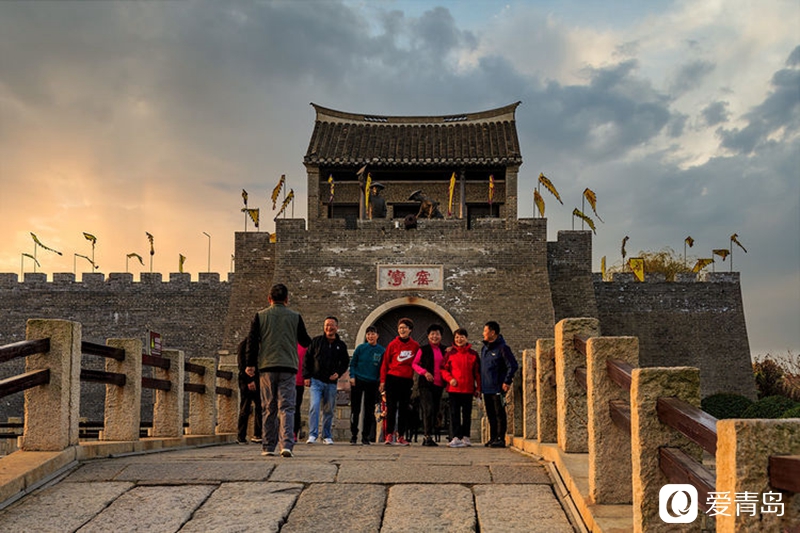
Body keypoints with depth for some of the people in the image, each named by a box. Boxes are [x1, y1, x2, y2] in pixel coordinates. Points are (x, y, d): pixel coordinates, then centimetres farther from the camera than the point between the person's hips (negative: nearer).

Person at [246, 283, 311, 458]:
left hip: (267, 367, 1)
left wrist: (250, 364, 5)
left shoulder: (260, 316, 4)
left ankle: (268, 447, 10)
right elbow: (305, 341, 11)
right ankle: (286, 445, -15)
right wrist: (311, 341, 34)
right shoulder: (295, 317, 3)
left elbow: (252, 340, 1)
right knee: (286, 407, -1)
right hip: (288, 367, -1)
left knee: (268, 409, 8)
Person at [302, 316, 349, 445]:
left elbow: (345, 362, 16)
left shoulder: (341, 345, 9)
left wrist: (338, 373, -2)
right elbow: (307, 359, 5)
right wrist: (306, 376, -2)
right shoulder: (316, 341, 4)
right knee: (314, 406, -16)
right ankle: (312, 435, -14)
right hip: (316, 380, -2)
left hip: (331, 382, 2)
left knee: (328, 410, 8)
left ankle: (327, 436, 19)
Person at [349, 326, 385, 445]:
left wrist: (381, 381, -3)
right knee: (355, 410, 1)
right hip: (357, 381, -1)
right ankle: (353, 435, 9)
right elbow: (352, 363, 4)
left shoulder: (382, 351, 1)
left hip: (372, 384, 1)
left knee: (369, 411, 5)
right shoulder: (360, 348, -1)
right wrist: (352, 376, -7)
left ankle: (366, 436, 12)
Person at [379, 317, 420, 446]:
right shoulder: (393, 345, 0)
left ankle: (400, 436, 8)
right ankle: (389, 435, 0)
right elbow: (385, 363, 2)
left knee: (404, 409, 4)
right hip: (393, 379, -2)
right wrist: (383, 381, -2)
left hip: (407, 381, 2)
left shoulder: (415, 346, 5)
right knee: (391, 407, -3)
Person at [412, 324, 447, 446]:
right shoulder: (423, 350, 2)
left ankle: (427, 437, 14)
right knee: (428, 409, -15)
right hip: (426, 384, -5)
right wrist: (424, 372, -11)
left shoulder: (445, 350, 12)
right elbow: (414, 364, 3)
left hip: (439, 384, 5)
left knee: (435, 411, 7)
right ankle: (428, 436, -15)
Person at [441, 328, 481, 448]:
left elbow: (477, 372, 8)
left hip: (468, 389, 1)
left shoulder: (473, 354, 6)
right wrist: (450, 379, -11)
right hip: (454, 389, -1)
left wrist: (478, 388, 3)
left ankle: (465, 437, 15)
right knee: (454, 413, -3)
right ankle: (456, 437, -3)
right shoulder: (450, 353, 5)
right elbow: (444, 369, 7)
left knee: (467, 414, 8)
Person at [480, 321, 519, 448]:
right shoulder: (484, 349, 15)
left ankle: (500, 439, 0)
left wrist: (507, 382, -15)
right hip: (487, 388, 8)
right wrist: (481, 384, 16)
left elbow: (513, 366, -13)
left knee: (499, 414, -3)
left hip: (497, 388, -8)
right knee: (491, 415, 12)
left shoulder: (502, 348, -9)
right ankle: (493, 438, 18)